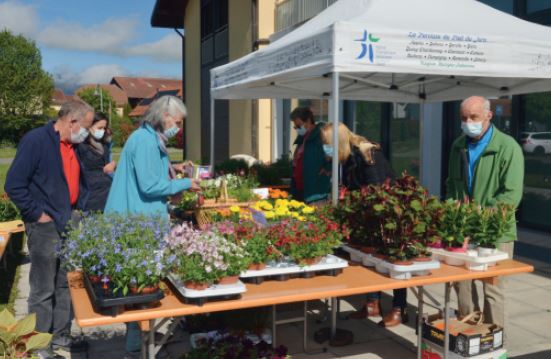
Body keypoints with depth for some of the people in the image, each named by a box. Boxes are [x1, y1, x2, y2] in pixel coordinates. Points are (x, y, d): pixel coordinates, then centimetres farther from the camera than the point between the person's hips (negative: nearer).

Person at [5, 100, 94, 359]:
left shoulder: (71, 146, 10)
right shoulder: (35, 141, -15)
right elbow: (14, 185, -19)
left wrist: (79, 208, 14)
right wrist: (37, 214, -15)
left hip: (70, 226, 8)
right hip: (45, 227, -8)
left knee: (65, 286, 16)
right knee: (43, 291, 2)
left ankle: (61, 337, 30)